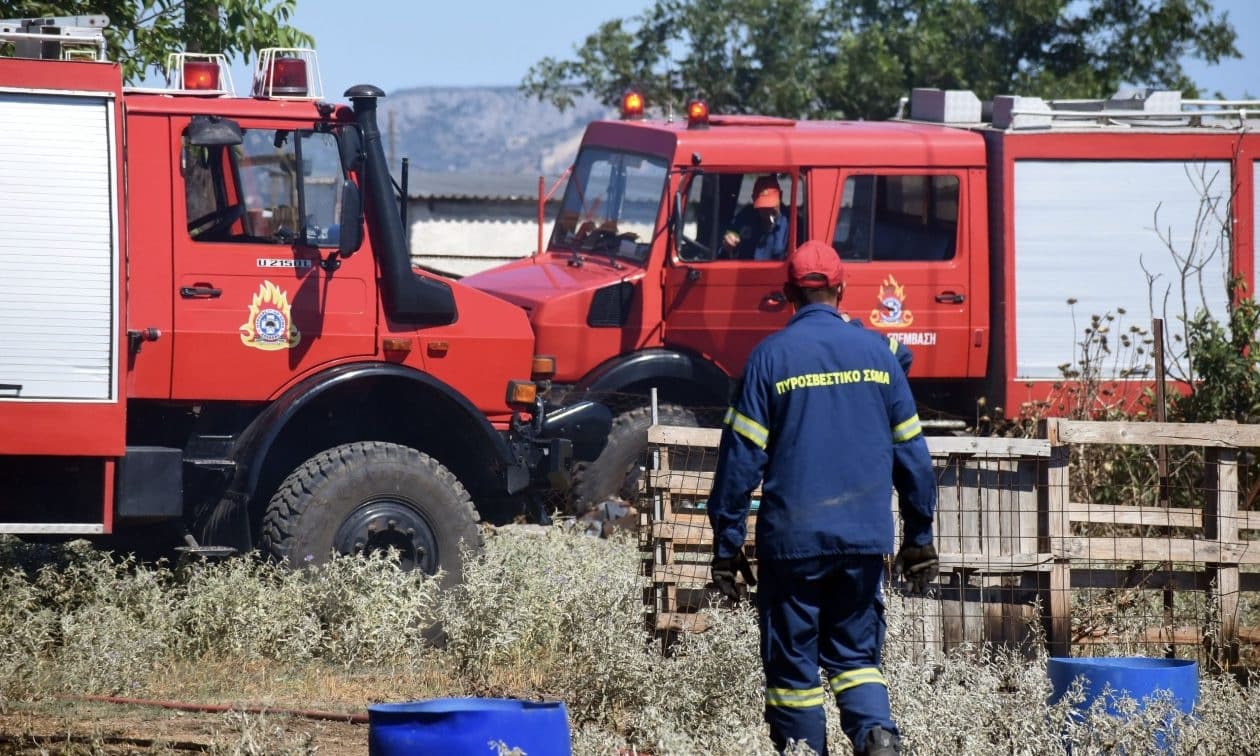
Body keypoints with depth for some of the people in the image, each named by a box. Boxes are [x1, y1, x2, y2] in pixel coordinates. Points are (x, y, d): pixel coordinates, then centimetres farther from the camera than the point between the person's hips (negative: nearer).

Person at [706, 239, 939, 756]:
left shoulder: (771, 356, -4)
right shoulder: (876, 352, 5)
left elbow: (741, 457, -6)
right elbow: (911, 452, 9)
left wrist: (726, 543, 0)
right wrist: (919, 537, 17)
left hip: (792, 539, -3)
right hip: (865, 539, 3)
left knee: (793, 664, 6)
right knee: (856, 653, 12)